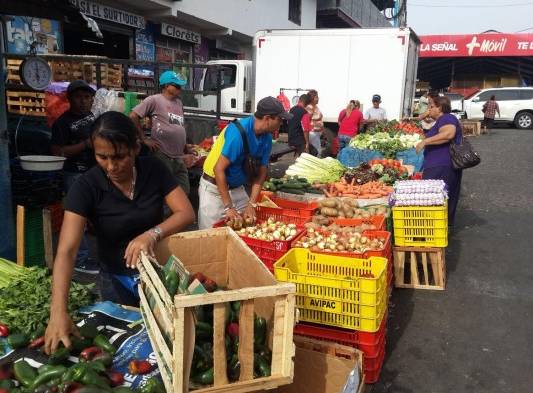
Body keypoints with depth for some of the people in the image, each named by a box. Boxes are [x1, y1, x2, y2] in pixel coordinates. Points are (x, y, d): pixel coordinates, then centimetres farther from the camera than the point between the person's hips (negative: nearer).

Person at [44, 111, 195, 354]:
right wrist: (58, 311, -40)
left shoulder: (154, 169, -15)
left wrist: (153, 233, -37)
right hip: (117, 281, -1)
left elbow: (187, 213, -18)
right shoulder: (86, 187, -21)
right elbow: (66, 252, -28)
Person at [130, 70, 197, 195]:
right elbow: (133, 116, -8)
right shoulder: (154, 100, -5)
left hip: (180, 158, 7)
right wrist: (144, 139, -10)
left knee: (184, 192, 12)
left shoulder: (179, 103, 17)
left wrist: (188, 152, 22)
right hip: (162, 156, -7)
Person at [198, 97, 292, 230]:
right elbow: (219, 169, -27)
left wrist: (252, 204, -11)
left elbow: (261, 173, 0)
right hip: (214, 187, -6)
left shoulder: (267, 137, -5)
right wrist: (228, 207, -27)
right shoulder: (238, 131, -26)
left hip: (237, 188, 6)